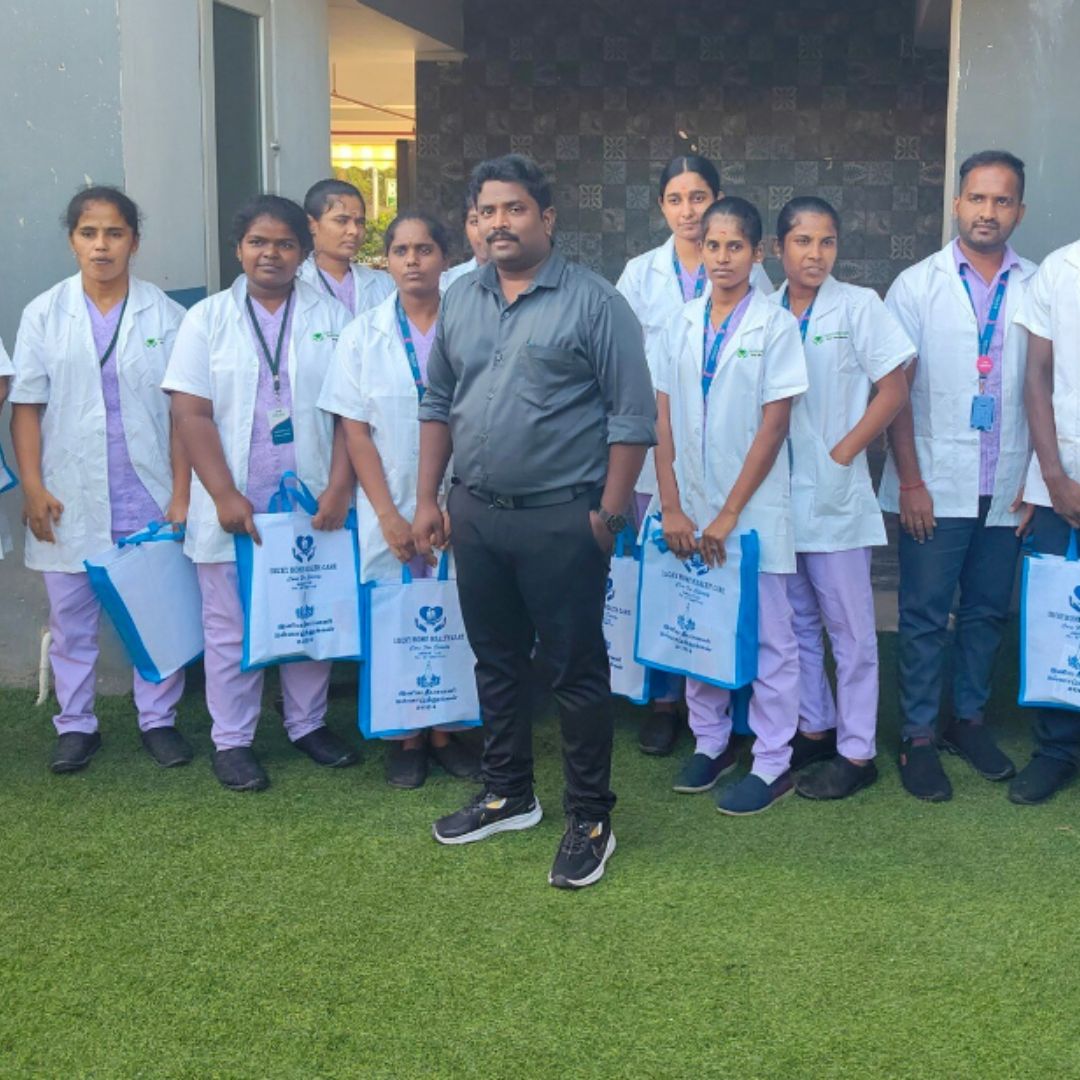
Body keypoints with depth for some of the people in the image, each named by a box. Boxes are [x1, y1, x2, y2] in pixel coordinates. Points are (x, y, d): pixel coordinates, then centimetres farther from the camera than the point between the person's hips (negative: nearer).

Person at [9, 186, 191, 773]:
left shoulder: (165, 315, 0)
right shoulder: (44, 314, 2)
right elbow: (26, 408, 2)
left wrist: (181, 493, -5)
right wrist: (33, 488, -6)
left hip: (147, 494, -1)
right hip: (70, 498, 1)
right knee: (71, 618, 9)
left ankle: (158, 719, 22)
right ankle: (75, 724, 23)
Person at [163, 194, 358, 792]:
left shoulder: (331, 318, 4)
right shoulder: (207, 318, 3)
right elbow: (191, 414, -4)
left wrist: (338, 487, -10)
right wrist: (225, 497, -13)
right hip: (234, 507, -1)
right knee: (231, 628, 7)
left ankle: (308, 723, 29)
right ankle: (231, 740, 20)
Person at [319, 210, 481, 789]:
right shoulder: (363, 335, 1)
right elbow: (355, 431, -1)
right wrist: (389, 516, -9)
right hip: (391, 513, 0)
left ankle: (444, 731, 23)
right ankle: (404, 737, 22)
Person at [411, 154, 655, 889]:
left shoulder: (594, 303, -8)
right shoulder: (460, 302, 10)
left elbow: (633, 416, -9)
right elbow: (439, 406, 14)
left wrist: (609, 512, -12)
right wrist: (428, 499, 10)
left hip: (561, 519, -6)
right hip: (475, 515, 6)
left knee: (577, 671, 3)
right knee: (496, 662, 17)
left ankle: (590, 820, 15)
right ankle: (509, 795, 33)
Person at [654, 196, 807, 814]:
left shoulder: (775, 325, -7)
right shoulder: (681, 324, 5)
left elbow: (774, 424, -10)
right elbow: (664, 419, 4)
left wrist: (729, 514, -12)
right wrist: (672, 507, -4)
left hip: (753, 509, -4)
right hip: (690, 512, 4)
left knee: (769, 640, 5)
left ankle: (772, 765, 16)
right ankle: (711, 743, 30)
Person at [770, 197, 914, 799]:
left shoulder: (858, 306, -5)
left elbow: (894, 392, -5)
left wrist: (841, 456, -10)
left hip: (834, 495, -4)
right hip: (777, 494, 5)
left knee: (850, 627, 3)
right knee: (796, 621, 15)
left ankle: (857, 752, 12)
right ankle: (815, 728, 31)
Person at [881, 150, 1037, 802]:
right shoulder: (918, 285, -1)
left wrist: (1036, 478, -1)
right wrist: (910, 481, -9)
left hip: (1005, 489, 2)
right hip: (936, 486, -2)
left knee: (988, 611, 12)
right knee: (926, 615, 3)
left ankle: (970, 718, 28)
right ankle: (919, 735, 14)